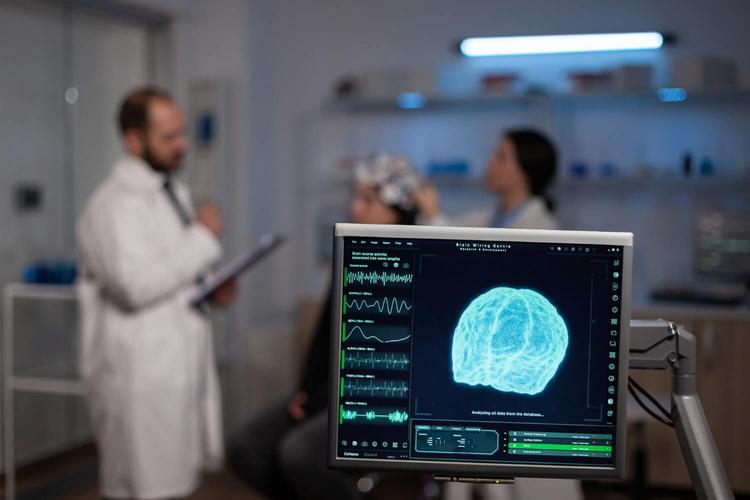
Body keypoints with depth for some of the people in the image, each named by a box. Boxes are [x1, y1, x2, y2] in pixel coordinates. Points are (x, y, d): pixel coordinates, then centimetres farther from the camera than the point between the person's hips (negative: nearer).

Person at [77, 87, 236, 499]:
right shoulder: (114, 204, -15)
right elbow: (136, 284, -27)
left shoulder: (173, 191, 14)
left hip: (182, 365, 9)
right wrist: (203, 236, -18)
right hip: (139, 376, -9)